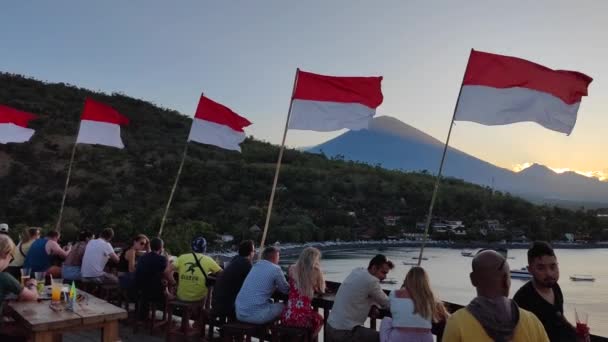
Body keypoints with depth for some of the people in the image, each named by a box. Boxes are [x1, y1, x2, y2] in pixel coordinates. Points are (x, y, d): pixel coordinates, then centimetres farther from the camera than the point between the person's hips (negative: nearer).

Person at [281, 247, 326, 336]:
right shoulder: (316, 271, -2)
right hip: (303, 318, -3)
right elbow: (321, 291, 15)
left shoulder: (292, 269, 6)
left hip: (287, 317, 3)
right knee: (319, 319, 33)